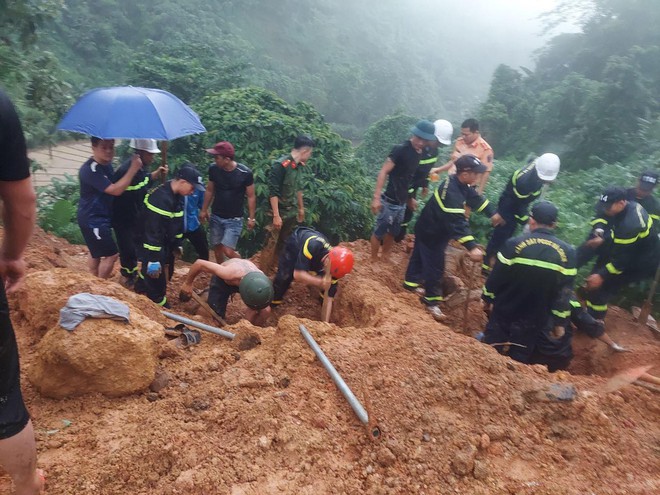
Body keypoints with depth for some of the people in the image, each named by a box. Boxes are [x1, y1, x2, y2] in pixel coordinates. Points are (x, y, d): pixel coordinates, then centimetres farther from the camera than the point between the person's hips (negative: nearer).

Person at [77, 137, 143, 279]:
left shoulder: (107, 164, 6)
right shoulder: (90, 170, -25)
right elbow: (115, 190, -31)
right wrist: (133, 168, -31)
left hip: (100, 217, 10)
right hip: (92, 219, -10)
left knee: (96, 253, 21)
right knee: (111, 254, -6)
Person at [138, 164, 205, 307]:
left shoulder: (175, 196, 3)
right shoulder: (160, 199, -29)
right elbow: (152, 231, -29)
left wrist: (177, 245, 22)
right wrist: (153, 259, -27)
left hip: (165, 246, 10)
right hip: (153, 247, -10)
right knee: (155, 278, 1)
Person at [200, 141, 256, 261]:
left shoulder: (245, 173, -18)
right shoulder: (213, 169, -8)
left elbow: (251, 196, -7)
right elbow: (209, 190, 7)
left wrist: (251, 218, -7)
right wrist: (204, 210, 11)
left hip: (234, 219, -4)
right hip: (216, 216, 4)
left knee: (228, 251, -13)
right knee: (217, 248, 12)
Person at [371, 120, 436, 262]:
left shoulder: (419, 153, 5)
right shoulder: (400, 149, -18)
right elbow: (383, 172, -20)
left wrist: (410, 197, 22)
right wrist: (376, 197, -26)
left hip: (402, 202, 8)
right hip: (389, 201, -7)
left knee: (393, 232, 20)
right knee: (379, 231, 5)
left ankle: (385, 256, 39)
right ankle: (373, 260, 22)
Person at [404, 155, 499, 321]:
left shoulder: (461, 184, -5)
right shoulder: (451, 192, -36)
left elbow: (476, 199, 12)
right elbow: (457, 223, -42)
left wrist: (493, 214, 14)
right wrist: (471, 247, -47)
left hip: (430, 228, 10)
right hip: (431, 233, -10)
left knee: (420, 255, 25)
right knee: (435, 266, -1)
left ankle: (411, 283, 46)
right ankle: (431, 301, 14)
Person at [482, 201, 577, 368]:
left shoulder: (514, 244, -14)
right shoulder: (567, 252, -7)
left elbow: (496, 276, -8)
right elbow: (565, 292, -5)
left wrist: (488, 298, 9)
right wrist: (560, 322, 4)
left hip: (505, 311, -1)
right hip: (536, 320, 1)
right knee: (519, 360, 14)